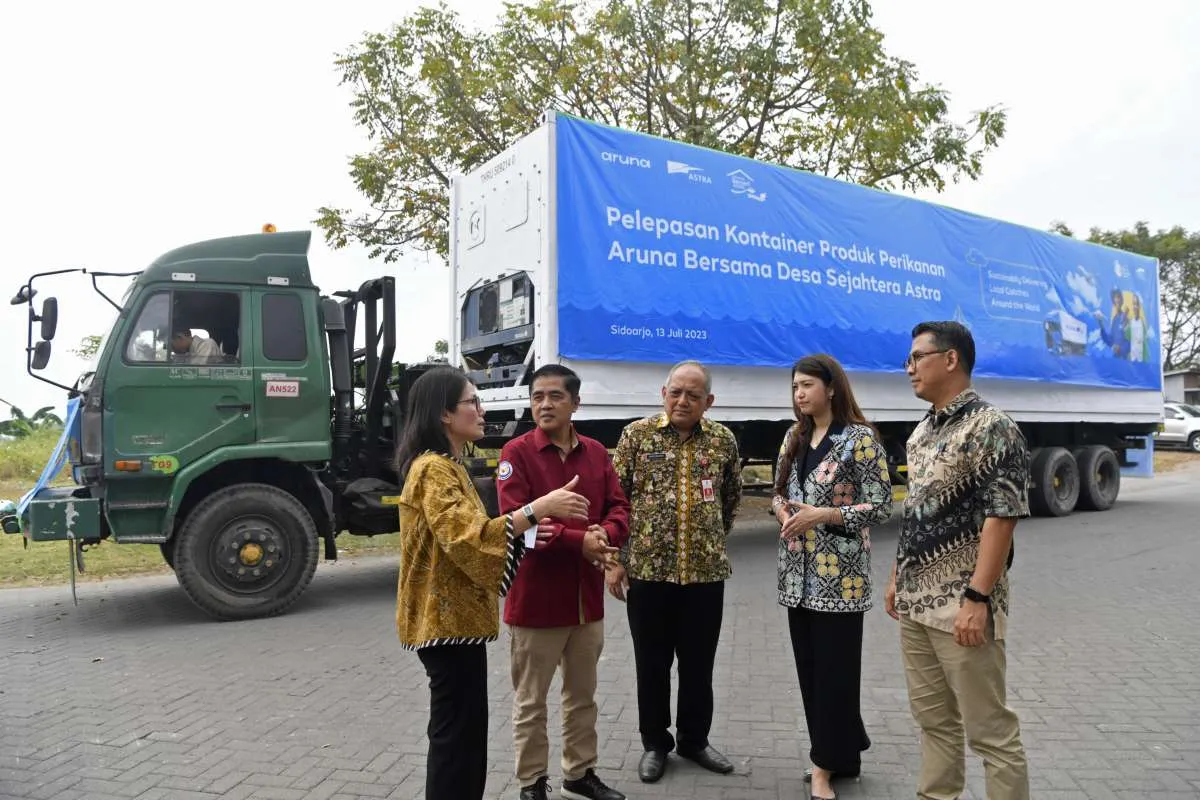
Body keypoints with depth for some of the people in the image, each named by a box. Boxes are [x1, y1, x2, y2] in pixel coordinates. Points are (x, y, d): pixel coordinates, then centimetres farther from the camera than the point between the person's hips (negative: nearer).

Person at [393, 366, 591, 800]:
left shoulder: (447, 466, 15)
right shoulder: (432, 468, -18)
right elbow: (466, 537, -31)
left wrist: (522, 533, 7)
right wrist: (537, 508, -34)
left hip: (458, 615, 10)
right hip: (447, 619, -10)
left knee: (463, 729, 18)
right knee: (456, 731, -2)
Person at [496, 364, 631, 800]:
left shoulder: (596, 452, 5)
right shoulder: (517, 453, -11)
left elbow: (619, 508, 3)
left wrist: (605, 534, -20)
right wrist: (579, 541, -25)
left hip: (587, 595, 5)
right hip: (535, 596, -5)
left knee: (583, 694, 20)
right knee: (530, 700, 9)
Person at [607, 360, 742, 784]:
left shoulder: (724, 440, 3)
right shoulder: (636, 434, -3)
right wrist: (615, 559, -5)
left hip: (706, 570, 2)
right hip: (647, 568, -1)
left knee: (699, 662, 14)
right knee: (652, 662, 11)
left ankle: (694, 739, 33)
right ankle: (654, 743, 28)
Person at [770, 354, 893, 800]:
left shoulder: (859, 438, -10)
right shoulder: (794, 438, 10)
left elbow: (881, 507, -12)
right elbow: (779, 492, 18)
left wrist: (821, 515, -20)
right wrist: (783, 511, -5)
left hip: (839, 574, -6)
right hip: (798, 573, 7)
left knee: (834, 670, 1)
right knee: (809, 668, 12)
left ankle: (827, 764, 14)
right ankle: (839, 754, 29)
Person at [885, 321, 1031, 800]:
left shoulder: (991, 428, -13)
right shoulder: (922, 432, 14)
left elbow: (1001, 518, -18)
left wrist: (979, 597, -22)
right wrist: (897, 577, 18)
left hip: (961, 605, -8)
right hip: (915, 603, 8)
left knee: (990, 728, 2)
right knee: (933, 720, 18)